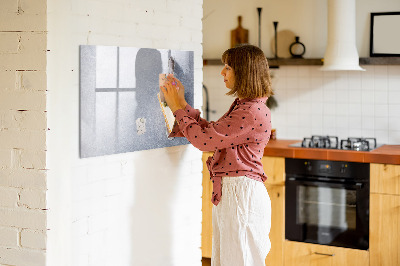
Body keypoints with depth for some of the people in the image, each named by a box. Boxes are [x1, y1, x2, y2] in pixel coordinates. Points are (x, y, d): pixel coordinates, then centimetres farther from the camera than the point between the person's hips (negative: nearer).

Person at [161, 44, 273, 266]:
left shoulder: (253, 112, -20)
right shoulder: (242, 106, 14)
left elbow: (204, 139, -19)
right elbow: (210, 132, 16)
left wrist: (178, 108, -7)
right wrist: (182, 104, 13)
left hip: (241, 194, -10)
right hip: (228, 192, 10)